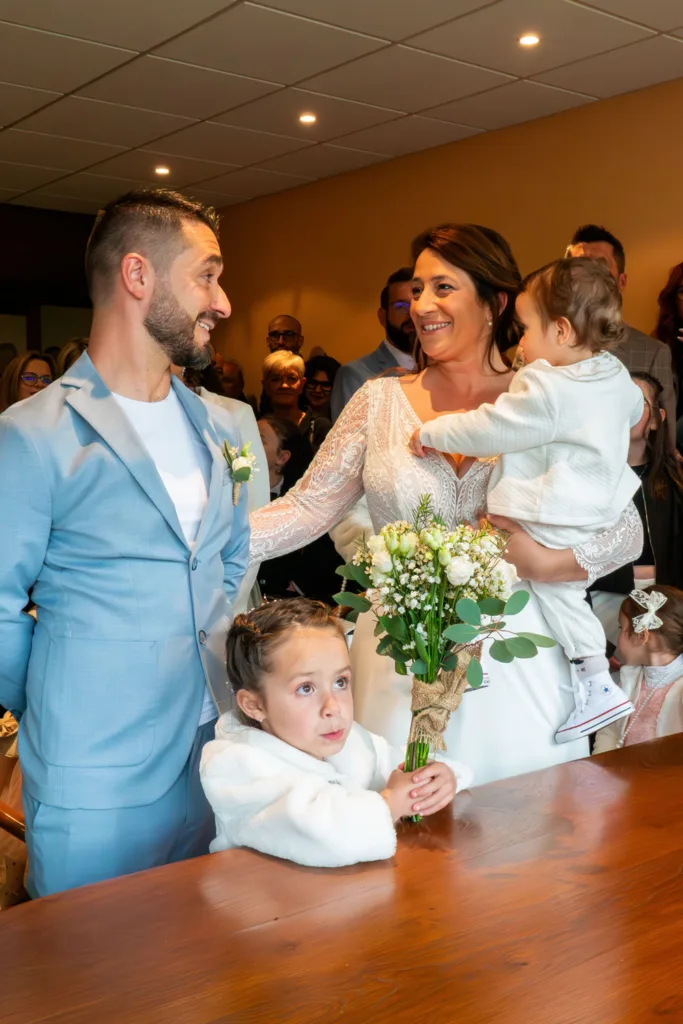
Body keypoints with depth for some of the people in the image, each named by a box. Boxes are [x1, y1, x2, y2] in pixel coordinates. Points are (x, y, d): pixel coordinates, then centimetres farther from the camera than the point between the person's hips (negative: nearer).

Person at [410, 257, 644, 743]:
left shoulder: (544, 390, -25)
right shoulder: (617, 376, 1)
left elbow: (488, 430, -20)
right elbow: (635, 411, 22)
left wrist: (431, 433, -7)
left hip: (560, 519, -9)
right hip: (605, 500, 9)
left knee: (556, 588, 6)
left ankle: (598, 684, 14)